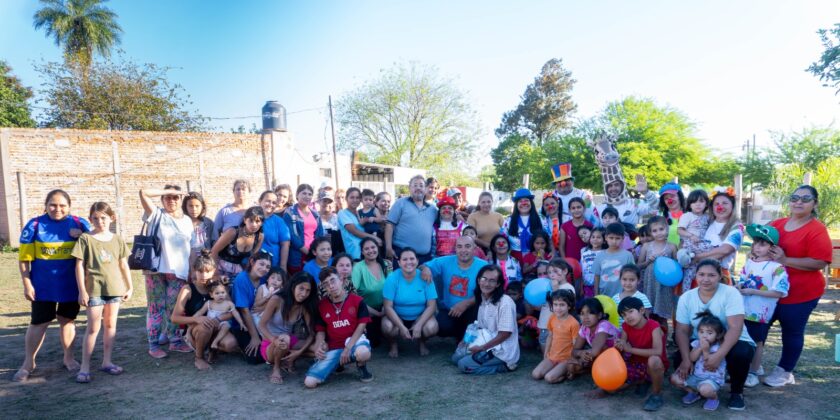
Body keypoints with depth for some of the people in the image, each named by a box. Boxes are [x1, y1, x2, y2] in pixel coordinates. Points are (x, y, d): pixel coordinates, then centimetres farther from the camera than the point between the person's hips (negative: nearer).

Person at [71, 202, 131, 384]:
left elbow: (124, 265, 10)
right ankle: (85, 366, 7)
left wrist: (130, 287, 9)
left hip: (115, 288, 3)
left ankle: (107, 362, 20)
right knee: (93, 327, -2)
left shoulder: (117, 240, 6)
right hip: (94, 288, -3)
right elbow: (79, 266, -4)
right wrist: (82, 291, -7)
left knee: (111, 325, 10)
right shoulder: (85, 239, -4)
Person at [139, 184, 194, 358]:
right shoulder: (157, 215, 4)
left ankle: (175, 340, 18)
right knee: (156, 306, 2)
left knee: (175, 307, 7)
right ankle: (154, 344, 9)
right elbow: (143, 193, -10)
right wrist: (168, 190, -4)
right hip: (157, 269, -3)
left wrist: (192, 270, 10)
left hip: (178, 270, 3)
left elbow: (192, 247, 15)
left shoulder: (187, 220, 14)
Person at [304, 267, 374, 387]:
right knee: (309, 382, -16)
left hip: (354, 342, -3)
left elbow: (361, 326, -7)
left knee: (363, 353, -43)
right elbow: (320, 330, 10)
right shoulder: (321, 305, 5)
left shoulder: (357, 300, -4)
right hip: (333, 349, 3)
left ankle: (361, 367, -1)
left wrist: (348, 348, -16)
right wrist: (319, 347, -13)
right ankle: (338, 364, 15)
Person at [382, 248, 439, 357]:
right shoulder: (392, 278, -17)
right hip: (397, 317, -1)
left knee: (432, 328, -29)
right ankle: (394, 344, 5)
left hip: (420, 316, 1)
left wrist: (419, 325, -25)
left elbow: (432, 306, -14)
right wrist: (402, 327, -27)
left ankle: (422, 342, 9)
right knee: (387, 327, -33)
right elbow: (388, 306, -18)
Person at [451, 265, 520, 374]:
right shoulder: (482, 299, 4)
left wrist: (482, 348, -17)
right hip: (487, 343, 9)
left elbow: (505, 334, -21)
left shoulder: (505, 302, -21)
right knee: (456, 357, 8)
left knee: (464, 365, -16)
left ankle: (504, 366, -5)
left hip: (502, 352, -9)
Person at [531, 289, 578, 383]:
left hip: (566, 359, -6)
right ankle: (556, 369, 9)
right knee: (535, 375, -11)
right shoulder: (552, 319, 1)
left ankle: (568, 372, 2)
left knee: (549, 378, -24)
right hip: (551, 357, 6)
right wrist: (545, 355, 13)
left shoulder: (573, 323, -18)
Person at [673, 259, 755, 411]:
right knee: (679, 359, -22)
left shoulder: (730, 293, -19)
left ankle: (736, 391, -3)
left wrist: (719, 355, -38)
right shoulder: (686, 298, -7)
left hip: (731, 343, -3)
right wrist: (686, 359, -23)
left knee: (740, 354, -35)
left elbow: (735, 328, -27)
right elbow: (682, 331, -8)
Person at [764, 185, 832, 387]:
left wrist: (785, 260, -26)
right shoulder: (777, 224, 5)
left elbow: (820, 263, -22)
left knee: (792, 332, 10)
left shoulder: (817, 230, -14)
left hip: (800, 293, -6)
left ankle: (785, 371, 27)